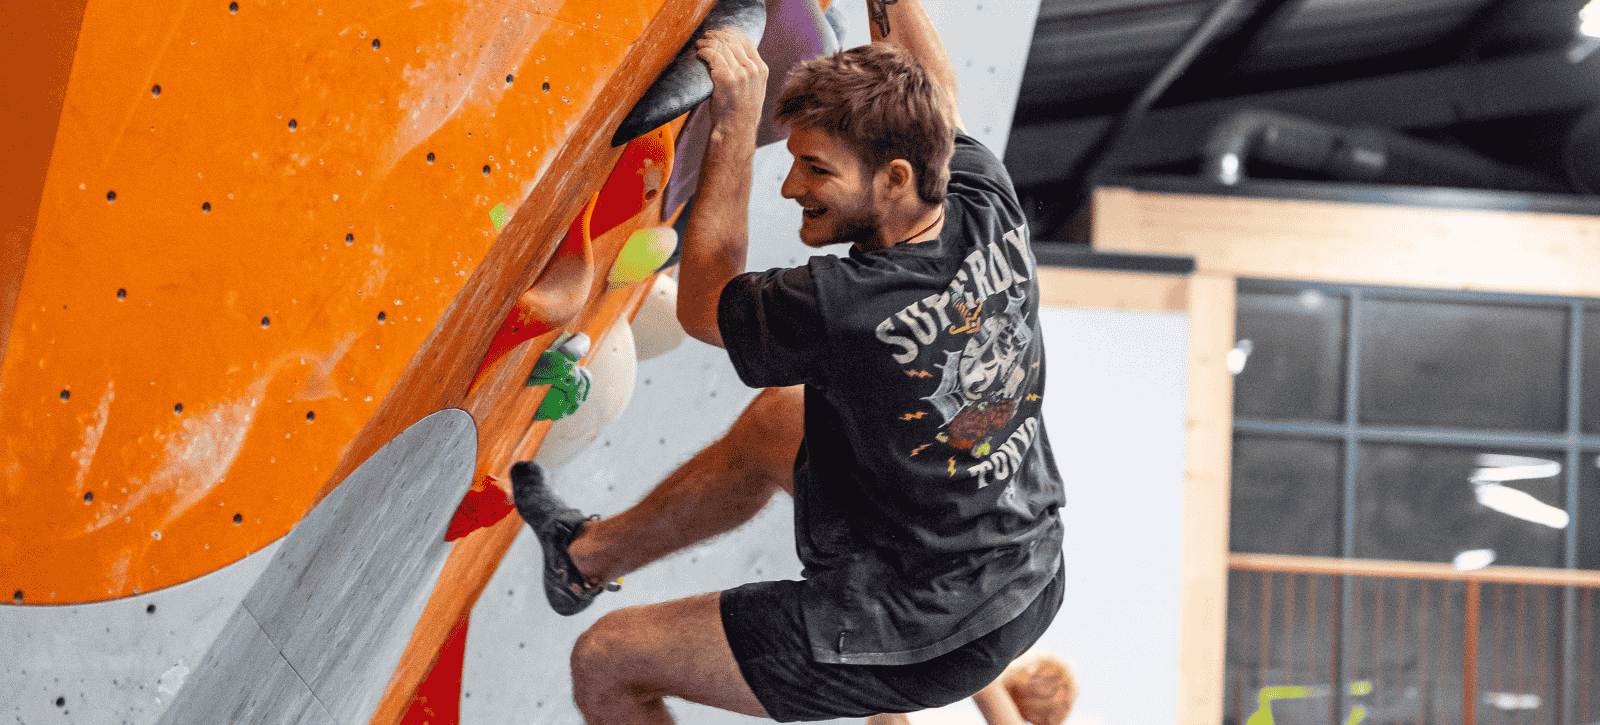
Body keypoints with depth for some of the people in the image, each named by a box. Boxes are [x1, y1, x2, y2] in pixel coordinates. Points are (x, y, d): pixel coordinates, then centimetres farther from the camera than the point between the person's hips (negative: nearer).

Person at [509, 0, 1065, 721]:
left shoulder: (844, 308, -30)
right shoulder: (992, 210, -12)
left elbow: (701, 305, -7)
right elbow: (936, 93, 11)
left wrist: (736, 122, -7)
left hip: (920, 648, -8)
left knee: (604, 661, 5)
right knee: (776, 420, 28)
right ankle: (590, 554, 48)